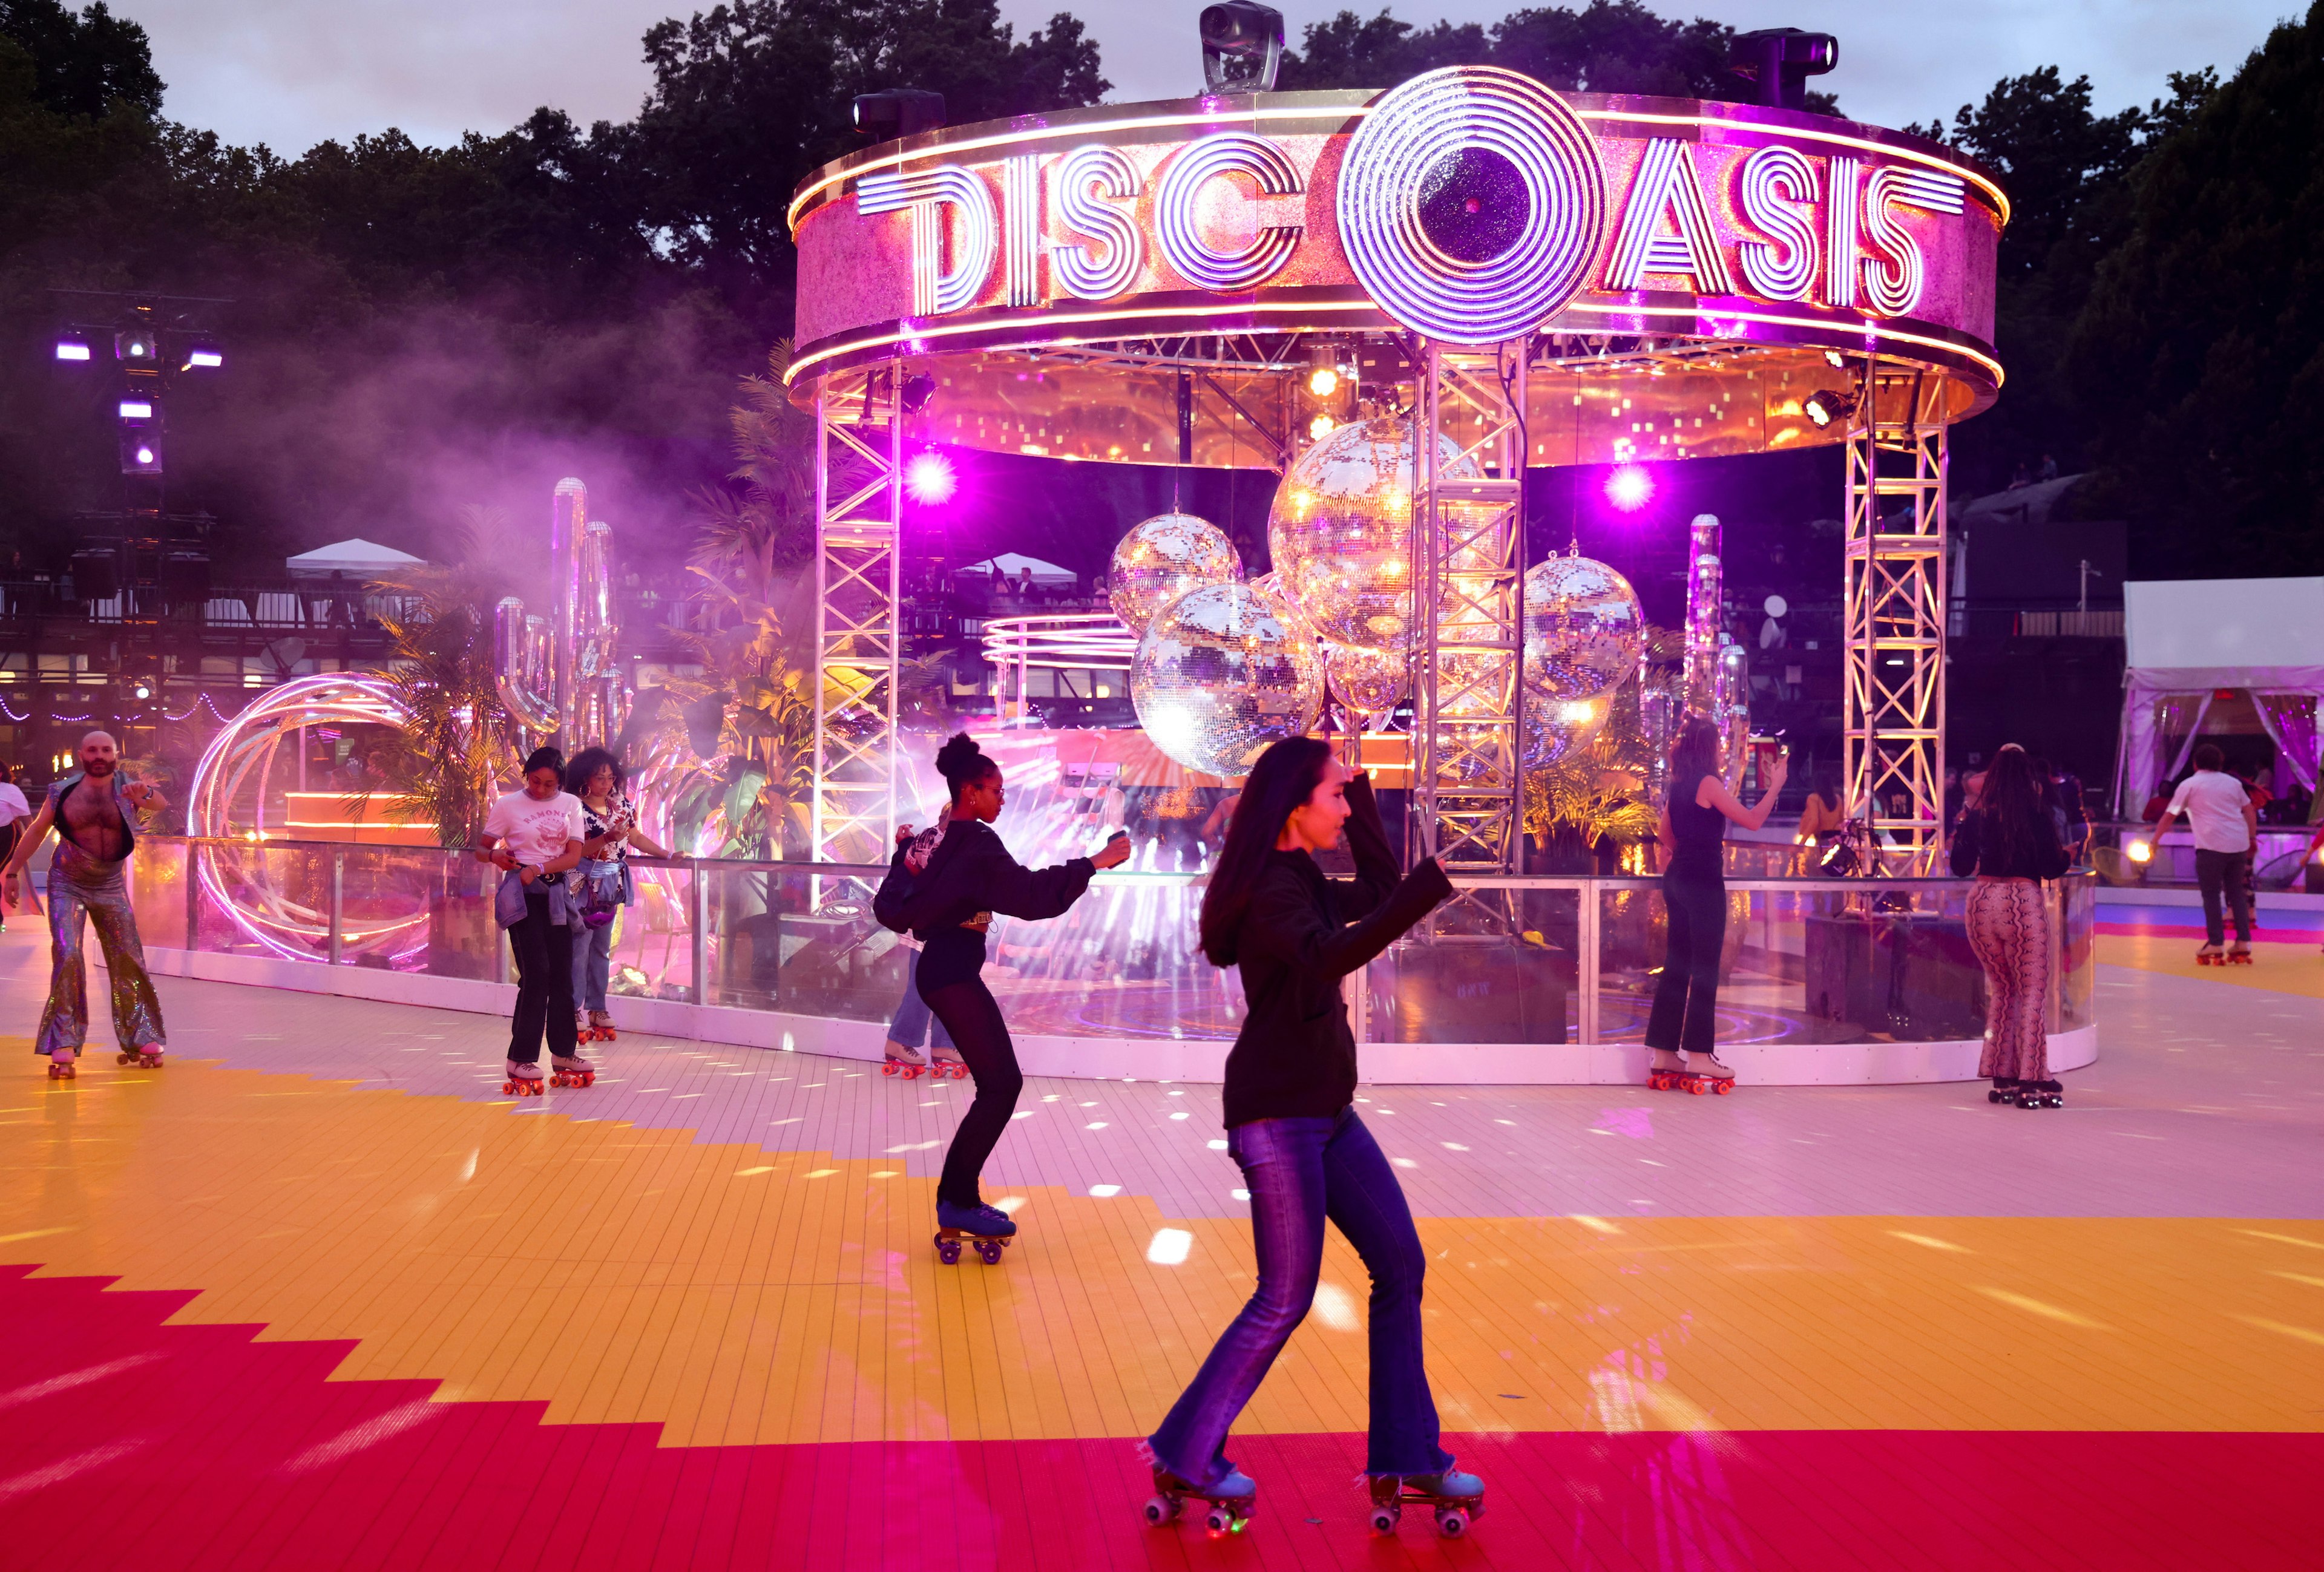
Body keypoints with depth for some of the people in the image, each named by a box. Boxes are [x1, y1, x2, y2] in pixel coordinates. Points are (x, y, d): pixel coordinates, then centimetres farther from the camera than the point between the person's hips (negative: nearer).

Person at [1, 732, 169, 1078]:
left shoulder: (127, 789, -6)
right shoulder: (62, 791, -3)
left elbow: (159, 805, -27)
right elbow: (36, 831, 8)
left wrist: (145, 795, -50)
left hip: (111, 888, 1)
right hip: (67, 886, -1)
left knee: (128, 961, 3)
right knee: (67, 955, -15)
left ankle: (144, 1040, 14)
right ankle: (64, 1048, -14)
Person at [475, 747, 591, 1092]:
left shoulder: (570, 804, 6)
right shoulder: (508, 805, -2)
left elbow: (574, 855, -3)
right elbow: (481, 850, 2)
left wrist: (538, 868, -17)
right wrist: (495, 855, -21)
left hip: (555, 892, 4)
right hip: (522, 894, -4)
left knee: (561, 973, 7)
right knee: (536, 972, -10)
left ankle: (562, 1052, 18)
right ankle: (521, 1058, -3)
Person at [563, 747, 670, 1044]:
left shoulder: (621, 805, 7)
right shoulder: (576, 809, -11)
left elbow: (636, 838, 14)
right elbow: (576, 851, -16)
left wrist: (668, 854, 10)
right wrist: (607, 838, -29)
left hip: (611, 887, 6)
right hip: (584, 887, -6)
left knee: (602, 949, 12)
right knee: (579, 947, -4)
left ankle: (597, 1007, 18)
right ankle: (575, 1010, 1)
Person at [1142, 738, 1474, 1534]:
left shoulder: (1303, 881, 13)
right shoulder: (1270, 889, -16)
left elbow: (1379, 892, 23)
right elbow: (1327, 956, -34)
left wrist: (1363, 791, 15)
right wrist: (1429, 888, -41)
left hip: (1326, 1110, 10)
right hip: (1276, 1112, -10)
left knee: (1400, 1265, 8)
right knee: (1286, 1297, -3)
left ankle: (1404, 1457, 15)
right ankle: (1184, 1457, 12)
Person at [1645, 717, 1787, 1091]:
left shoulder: (1678, 785, 12)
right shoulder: (1708, 784, -12)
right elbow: (1752, 820, -14)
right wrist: (1776, 784, -6)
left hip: (1677, 877, 8)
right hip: (1703, 880, -8)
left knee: (1677, 964, 10)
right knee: (1705, 968, -3)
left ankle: (1664, 1052, 12)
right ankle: (1698, 1055, -2)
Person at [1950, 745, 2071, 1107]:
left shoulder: (1976, 816, 3)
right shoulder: (2037, 815, -6)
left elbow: (1961, 867, 7)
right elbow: (2052, 869, -5)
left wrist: (1960, 832, 22)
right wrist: (2067, 855, 16)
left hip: (1982, 904, 4)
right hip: (2023, 904, -4)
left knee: (2001, 989, 16)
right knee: (2033, 991, 3)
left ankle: (2003, 1078, 17)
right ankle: (2032, 1081, 0)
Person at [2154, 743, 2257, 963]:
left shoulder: (2189, 785, 5)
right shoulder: (2233, 782, 16)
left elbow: (2169, 816, 5)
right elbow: (2249, 811, 16)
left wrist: (2154, 841, 12)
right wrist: (2252, 837, 23)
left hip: (2212, 846, -4)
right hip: (2239, 844, 4)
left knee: (2211, 894, 3)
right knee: (2236, 892, 12)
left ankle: (2215, 945, -2)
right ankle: (2243, 943, 8)